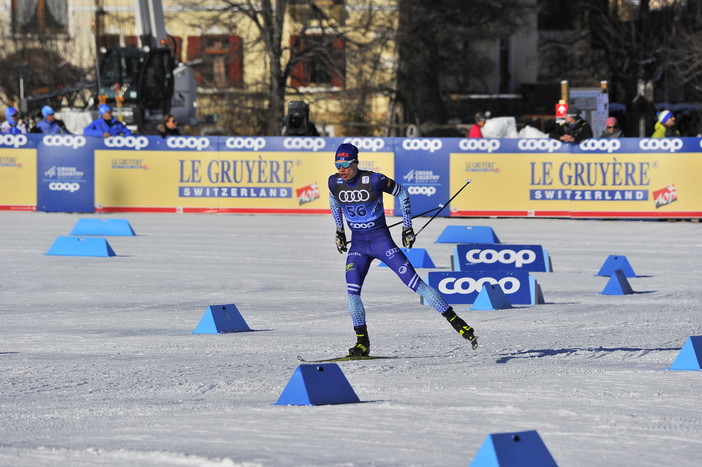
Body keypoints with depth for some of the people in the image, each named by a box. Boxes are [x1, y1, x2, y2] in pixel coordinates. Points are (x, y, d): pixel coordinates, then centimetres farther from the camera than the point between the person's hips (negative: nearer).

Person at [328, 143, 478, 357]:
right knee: (352, 290, -15)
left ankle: (456, 322, -6)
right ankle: (362, 342, -4)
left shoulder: (373, 180, -17)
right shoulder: (334, 182, -5)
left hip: (381, 240, -4)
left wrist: (407, 227, 2)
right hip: (358, 245, 4)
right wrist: (339, 231, 22)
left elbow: (402, 193, -1)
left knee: (414, 282, -10)